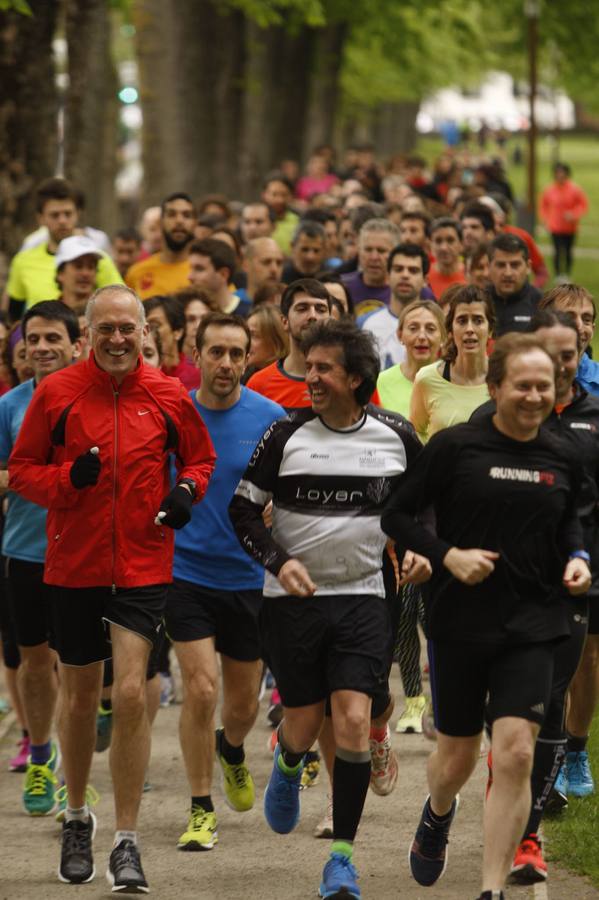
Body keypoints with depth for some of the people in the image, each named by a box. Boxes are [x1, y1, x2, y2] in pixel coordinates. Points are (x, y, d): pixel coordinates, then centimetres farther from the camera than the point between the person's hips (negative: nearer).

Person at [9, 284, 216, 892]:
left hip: (143, 564, -1)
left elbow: (200, 457, 16)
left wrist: (187, 489, -6)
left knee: (130, 694, -13)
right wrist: (68, 478, -18)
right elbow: (21, 469, 2)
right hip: (73, 563, 1)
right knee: (79, 697, 12)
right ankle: (77, 817, 36)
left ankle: (126, 843, -6)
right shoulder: (56, 393, -2)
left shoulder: (168, 396, 0)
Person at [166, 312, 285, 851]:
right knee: (201, 690, -12)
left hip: (249, 577, 1)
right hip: (186, 570, -1)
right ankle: (201, 810, 1)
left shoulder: (269, 418, -6)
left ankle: (232, 750, 47)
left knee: (244, 704, 11)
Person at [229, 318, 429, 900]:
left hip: (363, 597, 0)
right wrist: (279, 561, -15)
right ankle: (287, 764, 45)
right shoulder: (286, 435, -5)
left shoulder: (396, 436, 0)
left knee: (354, 722, -12)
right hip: (293, 598, 0)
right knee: (304, 726, 5)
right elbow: (242, 509, 0)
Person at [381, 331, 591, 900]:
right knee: (457, 756, 12)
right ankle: (438, 813, 50)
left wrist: (576, 557, 4)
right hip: (460, 621, -1)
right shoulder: (455, 446, -8)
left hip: (532, 626, 2)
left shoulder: (561, 459, 4)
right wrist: (447, 555, -17)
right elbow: (396, 515, -4)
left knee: (516, 755, -13)